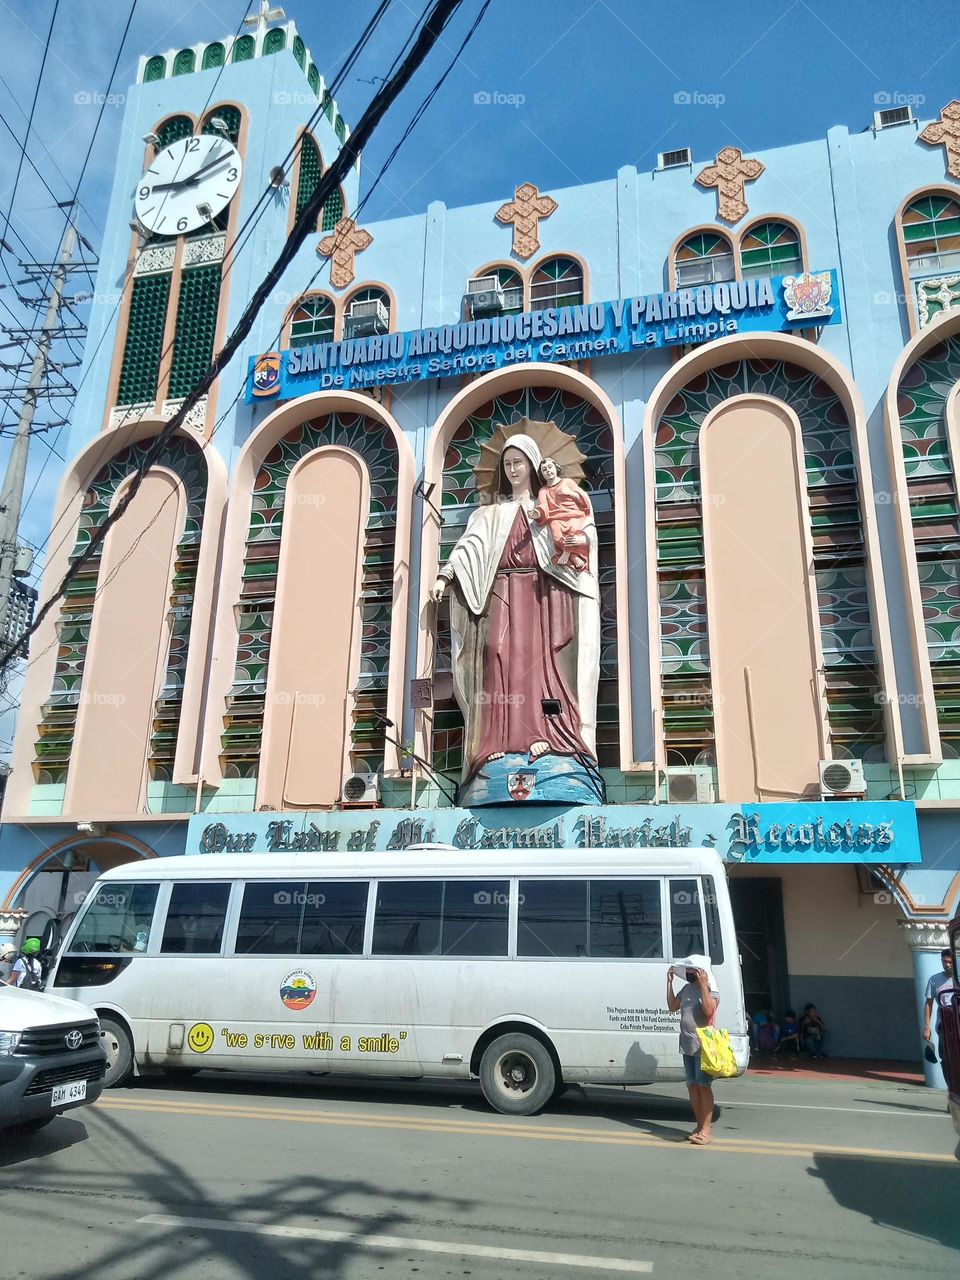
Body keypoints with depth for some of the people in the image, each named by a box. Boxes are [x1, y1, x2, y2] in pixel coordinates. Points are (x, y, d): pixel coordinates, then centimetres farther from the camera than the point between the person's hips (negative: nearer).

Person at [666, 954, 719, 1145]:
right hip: (687, 1045, 7)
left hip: (703, 1045, -7)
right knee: (692, 1085, 11)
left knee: (704, 1086, -3)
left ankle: (706, 1129, 1)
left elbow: (709, 1011, -25)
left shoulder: (711, 989, -10)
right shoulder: (686, 988, 10)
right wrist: (669, 982, 8)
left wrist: (703, 986, -26)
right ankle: (700, 1125, 21)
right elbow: (672, 1007, 14)